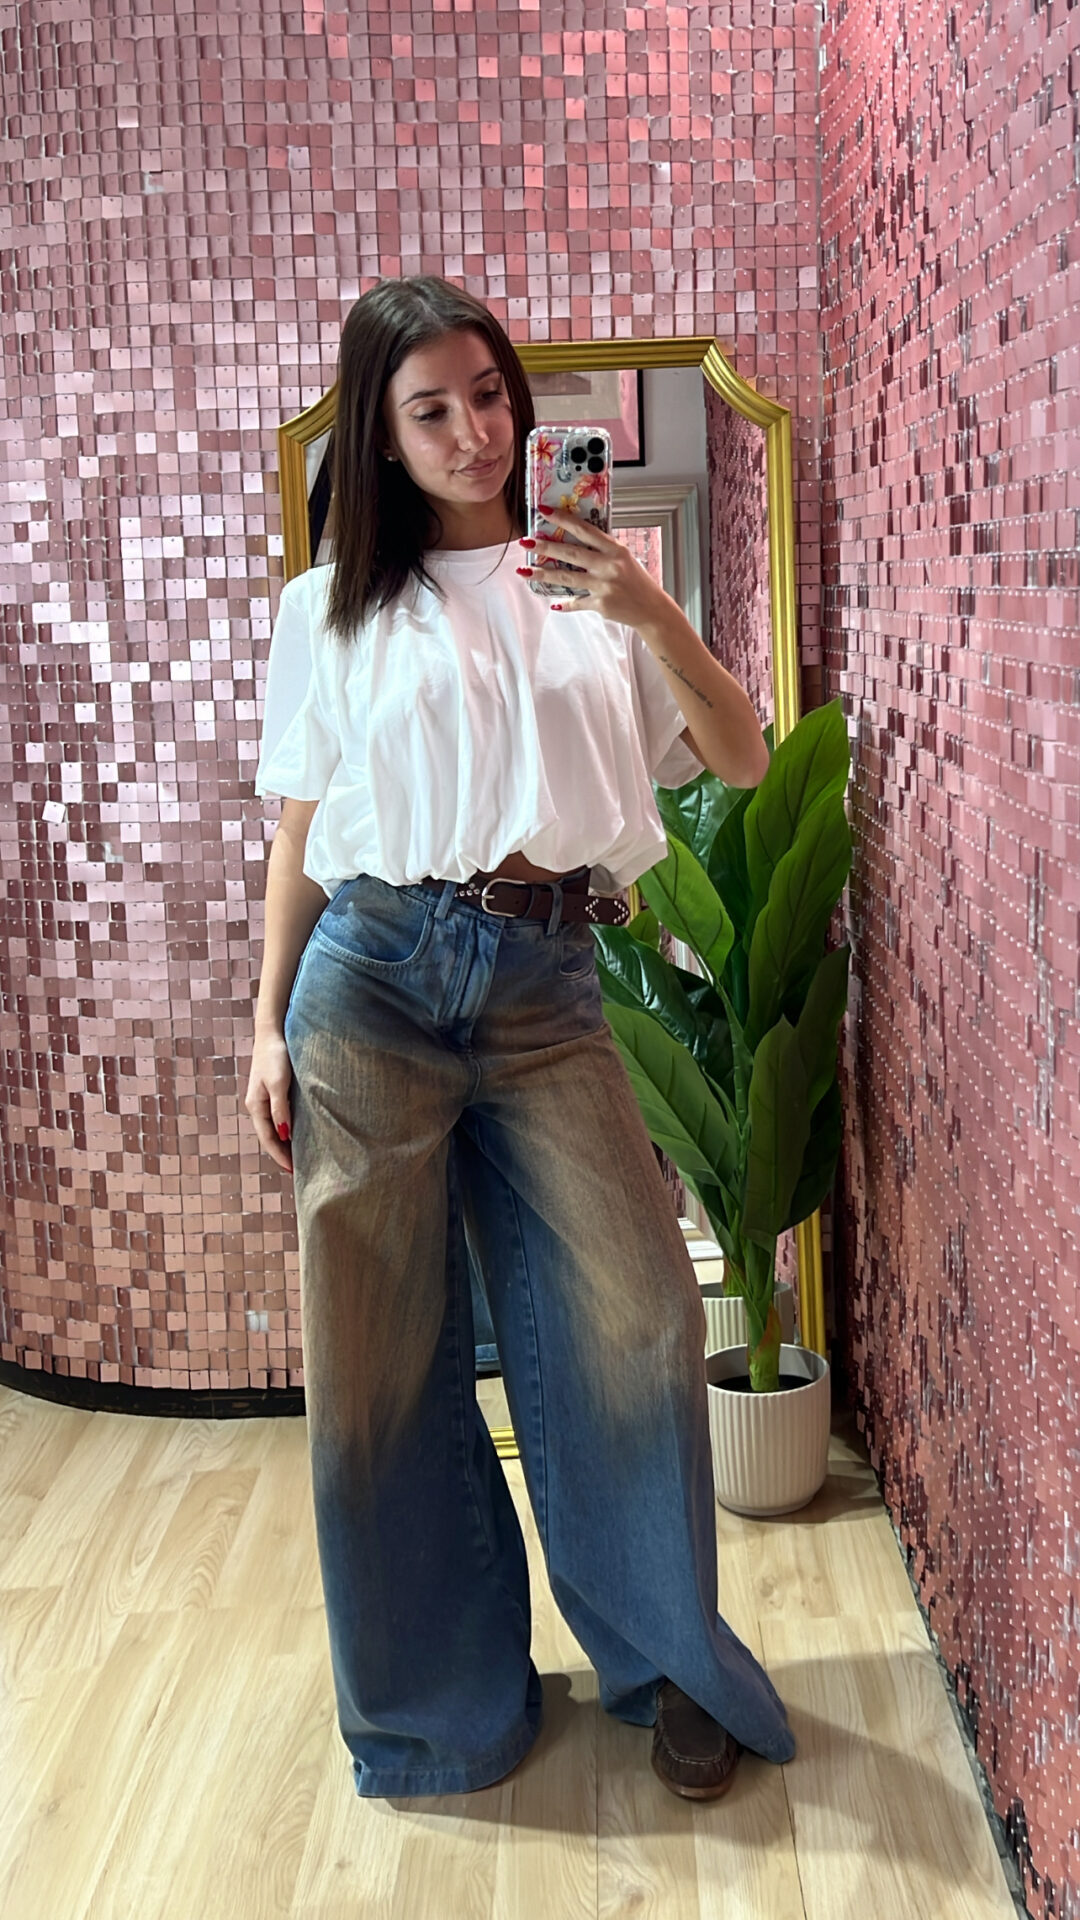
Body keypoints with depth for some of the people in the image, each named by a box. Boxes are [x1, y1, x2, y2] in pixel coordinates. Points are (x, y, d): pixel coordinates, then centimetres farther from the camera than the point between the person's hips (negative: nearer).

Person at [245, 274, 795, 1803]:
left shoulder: (592, 586, 10)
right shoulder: (333, 607, 7)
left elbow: (743, 759, 5)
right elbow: (301, 832, 10)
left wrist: (655, 615, -10)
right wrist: (270, 1021, 6)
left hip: (545, 986, 1)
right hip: (373, 979, 0)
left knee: (633, 1315, -3)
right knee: (380, 1348, 5)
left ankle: (669, 1664, 20)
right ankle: (436, 1693, 26)